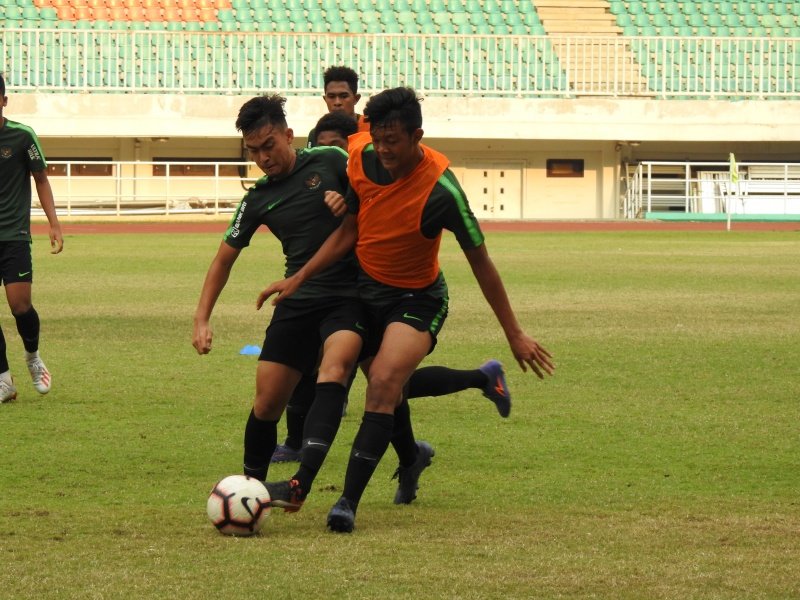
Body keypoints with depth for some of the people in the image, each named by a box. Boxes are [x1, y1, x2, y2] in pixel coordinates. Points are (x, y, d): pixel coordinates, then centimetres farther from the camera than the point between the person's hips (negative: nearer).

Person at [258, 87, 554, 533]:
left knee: (384, 382, -27)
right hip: (366, 289, 6)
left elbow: (481, 263, -17)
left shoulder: (440, 190, -27)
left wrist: (515, 335, -12)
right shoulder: (361, 158, -13)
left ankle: (349, 501, -29)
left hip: (417, 298, -6)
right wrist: (298, 279, -1)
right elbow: (348, 231, 4)